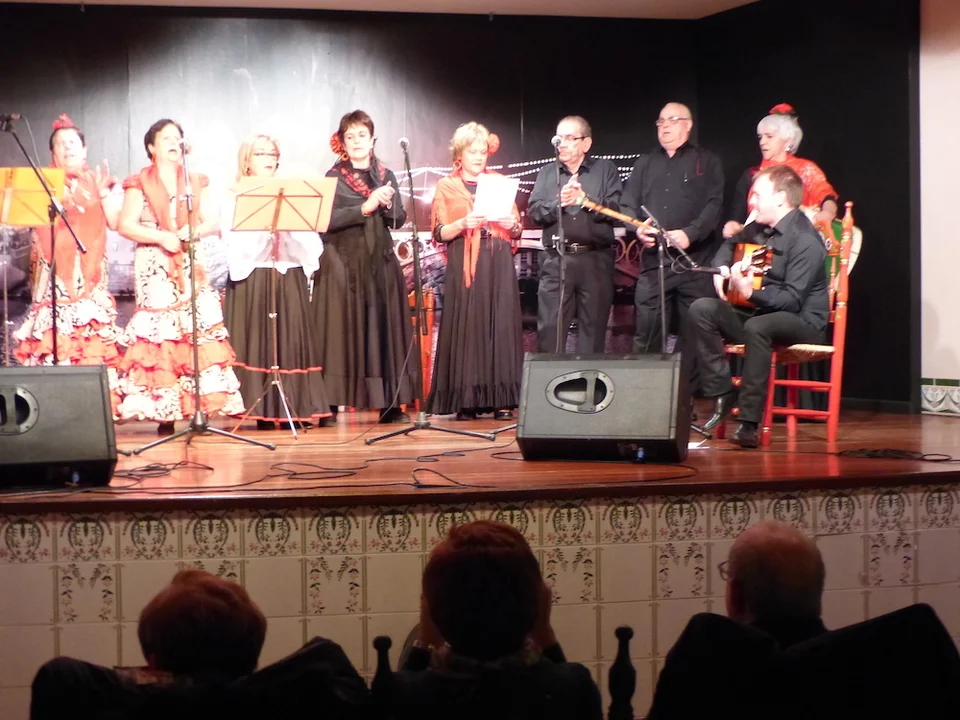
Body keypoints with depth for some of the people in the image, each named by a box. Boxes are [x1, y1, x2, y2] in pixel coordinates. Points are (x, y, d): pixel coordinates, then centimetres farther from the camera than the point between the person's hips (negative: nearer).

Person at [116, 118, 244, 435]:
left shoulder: (196, 182, 17)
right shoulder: (139, 183, 5)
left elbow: (211, 221, 10)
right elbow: (126, 225, -3)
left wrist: (193, 232, -11)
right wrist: (161, 237, -15)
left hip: (191, 266, 3)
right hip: (155, 268, -3)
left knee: (202, 330, -9)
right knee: (160, 334, -9)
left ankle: (203, 405, -9)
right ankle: (164, 411, -8)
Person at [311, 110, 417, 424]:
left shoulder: (386, 177, 13)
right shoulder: (334, 178, 2)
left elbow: (399, 220, 9)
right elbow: (328, 219, -11)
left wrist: (387, 205, -11)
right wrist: (365, 208, -19)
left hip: (380, 263, 3)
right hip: (344, 264, -3)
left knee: (384, 329, 1)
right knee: (343, 330, -6)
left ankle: (390, 404, 2)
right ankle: (331, 403, -4)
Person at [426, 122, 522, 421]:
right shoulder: (446, 187, 9)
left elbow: (517, 229, 15)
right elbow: (439, 233, 2)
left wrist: (512, 224, -7)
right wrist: (463, 224, -16)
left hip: (498, 264, 2)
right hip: (464, 265, -2)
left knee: (500, 326, -5)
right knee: (466, 327, -8)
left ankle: (501, 399, -4)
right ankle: (466, 400, -6)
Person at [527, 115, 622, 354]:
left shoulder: (605, 169, 8)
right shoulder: (546, 173, 14)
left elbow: (616, 209, -5)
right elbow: (534, 212, 1)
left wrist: (584, 199, -16)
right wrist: (559, 202, -16)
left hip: (595, 260, -1)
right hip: (556, 260, 1)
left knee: (593, 328, 3)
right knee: (549, 328, -3)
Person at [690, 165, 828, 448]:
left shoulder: (805, 241, -20)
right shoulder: (760, 228, 6)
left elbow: (792, 300, -28)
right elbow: (731, 244, 28)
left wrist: (751, 293, -41)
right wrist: (721, 268, 7)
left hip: (803, 322, -8)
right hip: (760, 311, 8)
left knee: (757, 326, -39)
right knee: (702, 309, -9)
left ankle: (749, 422, -36)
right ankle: (722, 395, -9)